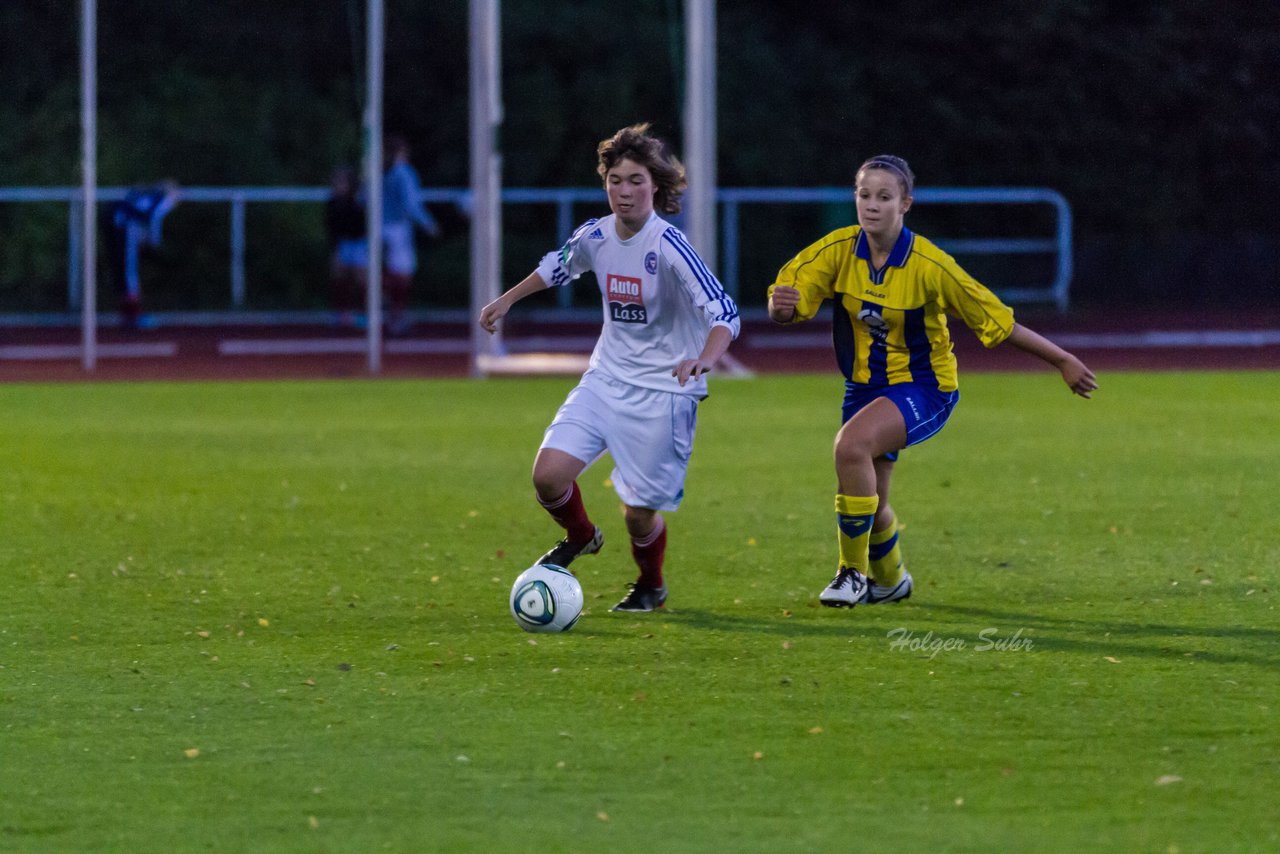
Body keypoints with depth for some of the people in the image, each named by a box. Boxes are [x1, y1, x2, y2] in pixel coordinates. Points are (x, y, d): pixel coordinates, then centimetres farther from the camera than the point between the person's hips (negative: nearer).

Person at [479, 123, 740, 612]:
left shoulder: (668, 246, -21)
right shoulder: (595, 236, -2)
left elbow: (723, 312, -30)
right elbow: (558, 267, 23)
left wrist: (704, 359, -48)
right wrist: (507, 300, 26)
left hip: (663, 391, -5)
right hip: (606, 378, 5)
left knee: (639, 512, -1)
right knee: (548, 474, -12)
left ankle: (651, 586, 33)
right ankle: (580, 536, 23)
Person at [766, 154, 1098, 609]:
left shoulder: (928, 265, -21)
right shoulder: (839, 249, -12)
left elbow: (996, 320, -14)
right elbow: (785, 305, -15)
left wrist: (1063, 360, -10)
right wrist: (781, 304, -41)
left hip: (923, 387, -5)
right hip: (865, 385, 5)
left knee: (852, 444, -32)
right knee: (869, 504, 12)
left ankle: (853, 573, -17)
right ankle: (890, 579, 46)